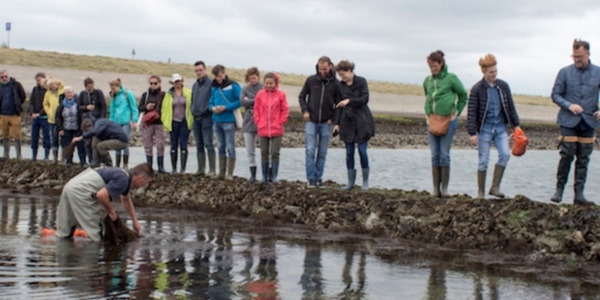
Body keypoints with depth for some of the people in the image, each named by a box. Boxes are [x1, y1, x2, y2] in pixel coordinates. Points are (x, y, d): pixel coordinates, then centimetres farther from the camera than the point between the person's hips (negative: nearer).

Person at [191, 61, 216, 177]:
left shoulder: (211, 83, -5)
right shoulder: (195, 85, 17)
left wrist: (209, 109, -14)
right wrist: (192, 112, 13)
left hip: (206, 117, -7)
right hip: (196, 118, 7)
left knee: (208, 143, -10)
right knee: (199, 145, 9)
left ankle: (212, 170, -8)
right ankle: (201, 168, 14)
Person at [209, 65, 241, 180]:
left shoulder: (233, 86, -6)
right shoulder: (214, 88, 12)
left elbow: (239, 101, -10)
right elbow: (210, 102, 17)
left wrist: (225, 107, -16)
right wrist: (213, 108, -6)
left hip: (229, 121, -6)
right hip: (217, 121, 6)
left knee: (230, 147, -3)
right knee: (221, 147, 12)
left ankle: (230, 174, -1)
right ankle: (221, 172, 17)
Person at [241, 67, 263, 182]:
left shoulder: (264, 88, -2)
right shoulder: (245, 89, 8)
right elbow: (242, 101, -7)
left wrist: (250, 101, -12)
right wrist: (255, 100, -13)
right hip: (248, 122, 4)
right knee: (250, 151, 6)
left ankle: (267, 173, 3)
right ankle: (253, 174, 14)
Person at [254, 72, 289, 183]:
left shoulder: (281, 94, -3)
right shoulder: (260, 94, 2)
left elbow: (285, 110, 0)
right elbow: (256, 110, 7)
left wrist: (280, 123, -6)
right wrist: (258, 123, 0)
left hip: (277, 130, -2)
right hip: (263, 130, 2)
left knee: (275, 153, -1)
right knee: (264, 153, 8)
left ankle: (274, 176, 7)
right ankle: (264, 176, 15)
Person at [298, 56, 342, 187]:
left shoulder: (335, 84, -1)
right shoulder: (311, 80, 0)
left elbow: (339, 104, 5)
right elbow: (302, 96, 10)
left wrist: (333, 119, -5)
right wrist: (305, 111, -4)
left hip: (326, 123, 0)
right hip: (311, 121, 0)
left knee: (322, 152, 5)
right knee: (310, 150, -6)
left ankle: (319, 177, 12)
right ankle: (311, 178, -2)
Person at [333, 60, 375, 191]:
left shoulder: (361, 82, -5)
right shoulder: (341, 85, 7)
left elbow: (365, 99, -13)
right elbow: (340, 105, 10)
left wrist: (349, 101, -22)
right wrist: (337, 123, 6)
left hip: (361, 122, -4)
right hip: (347, 121, 4)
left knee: (362, 151, -4)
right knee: (349, 152, 4)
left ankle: (365, 182, 6)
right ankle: (351, 182, 11)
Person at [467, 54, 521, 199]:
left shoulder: (503, 86, 4)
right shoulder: (477, 89, -8)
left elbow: (510, 107, 12)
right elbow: (471, 112, -10)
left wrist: (515, 125, 12)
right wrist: (472, 133, -15)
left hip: (500, 127, 4)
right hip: (484, 129, -4)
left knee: (505, 154, -12)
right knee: (483, 160, -1)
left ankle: (495, 187, -1)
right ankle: (481, 192, 10)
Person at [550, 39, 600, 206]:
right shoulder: (565, 72, 0)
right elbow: (555, 95, 2)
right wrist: (569, 105, -15)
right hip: (569, 121, -2)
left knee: (583, 159, 4)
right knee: (567, 155, -7)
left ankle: (579, 194, 8)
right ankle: (559, 190, 7)